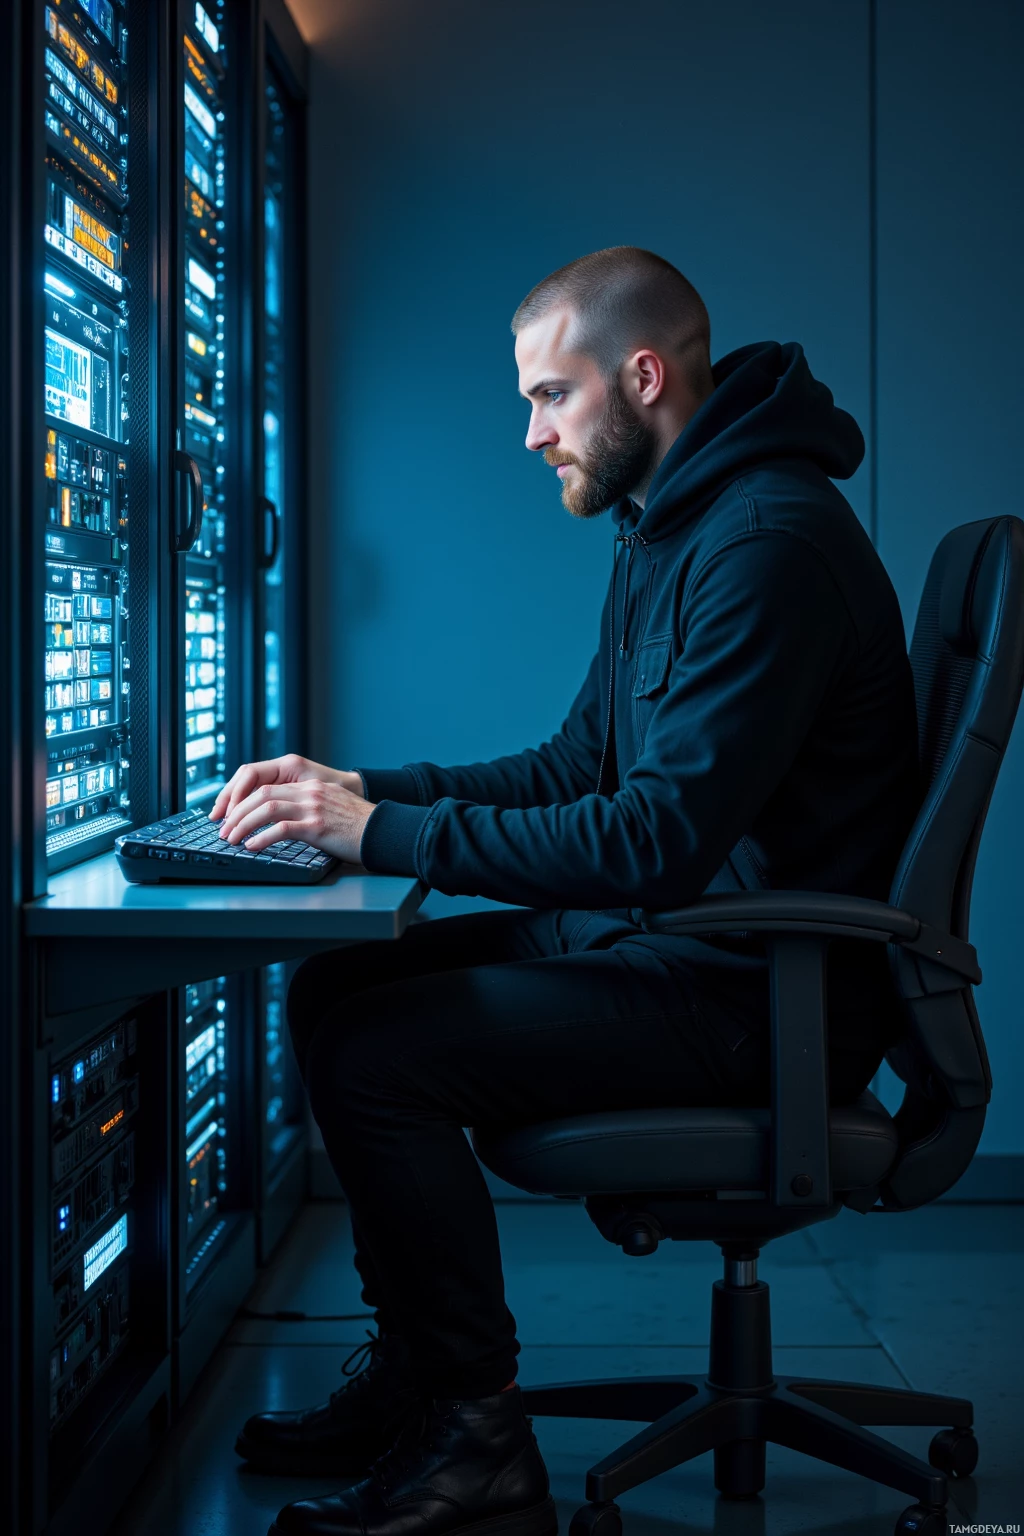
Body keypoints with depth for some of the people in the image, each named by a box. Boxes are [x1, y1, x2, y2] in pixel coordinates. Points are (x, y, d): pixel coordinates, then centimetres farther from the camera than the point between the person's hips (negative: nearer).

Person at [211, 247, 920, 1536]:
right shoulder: (665, 532, 15)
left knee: (375, 1051, -20)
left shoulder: (769, 540, -19)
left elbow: (660, 835, -26)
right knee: (332, 990, 5)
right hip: (654, 935, 10)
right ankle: (414, 1372, 14)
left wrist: (390, 833, -21)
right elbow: (577, 771, 18)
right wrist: (364, 790, 7)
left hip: (752, 994, -10)